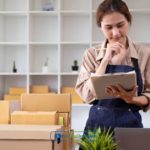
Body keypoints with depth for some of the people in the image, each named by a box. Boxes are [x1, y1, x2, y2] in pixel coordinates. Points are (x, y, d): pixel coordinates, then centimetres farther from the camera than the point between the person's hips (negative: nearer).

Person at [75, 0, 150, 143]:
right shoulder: (92, 54, 0)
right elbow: (87, 95, -8)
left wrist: (131, 99, -19)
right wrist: (105, 60, -12)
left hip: (130, 124, 0)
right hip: (97, 125, 0)